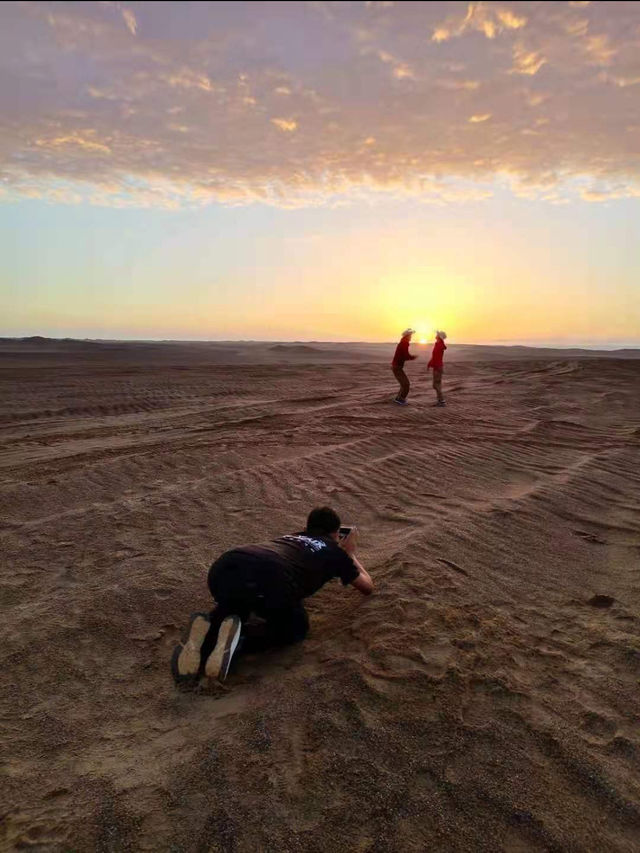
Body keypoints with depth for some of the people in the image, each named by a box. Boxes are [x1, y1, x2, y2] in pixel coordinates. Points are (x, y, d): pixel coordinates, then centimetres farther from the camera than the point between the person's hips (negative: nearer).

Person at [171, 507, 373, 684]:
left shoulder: (292, 536, 38)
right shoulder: (335, 552, 26)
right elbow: (368, 587, 40)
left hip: (223, 567, 6)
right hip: (269, 580, -5)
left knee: (235, 602, 38)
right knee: (296, 629, 23)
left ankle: (207, 633, 5)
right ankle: (239, 639, -6)